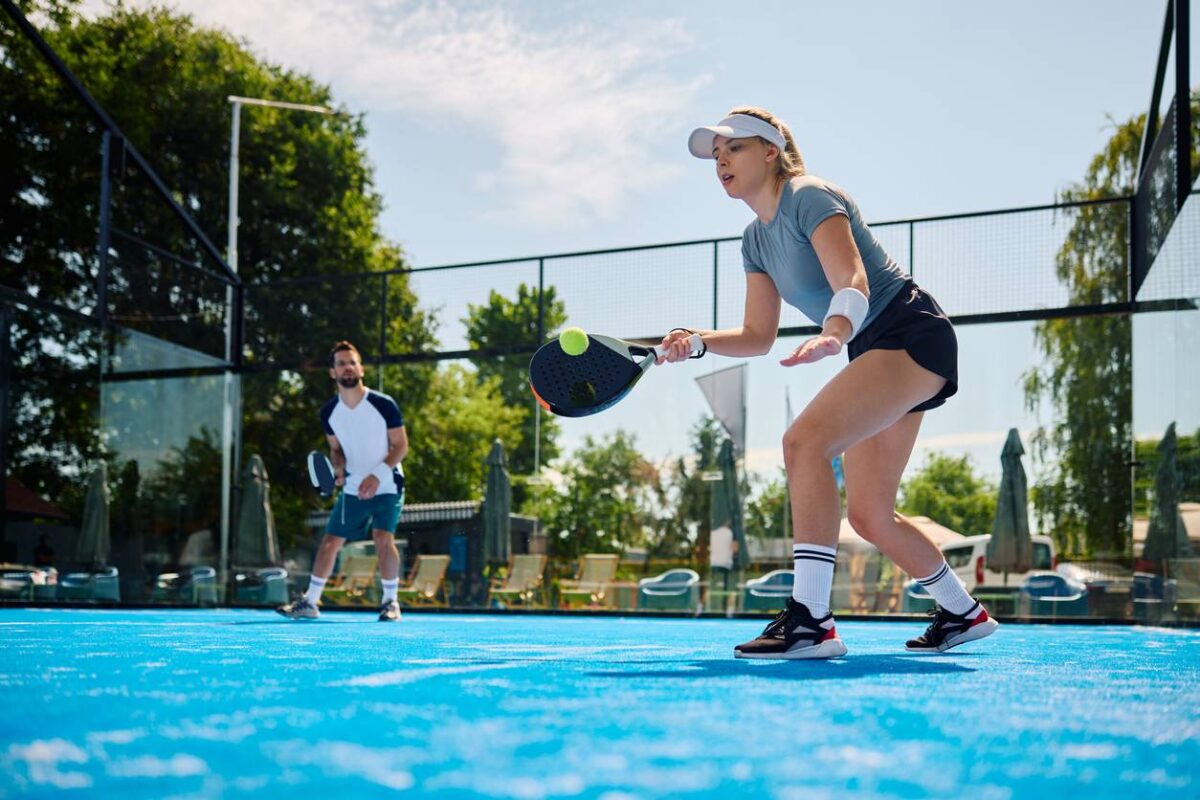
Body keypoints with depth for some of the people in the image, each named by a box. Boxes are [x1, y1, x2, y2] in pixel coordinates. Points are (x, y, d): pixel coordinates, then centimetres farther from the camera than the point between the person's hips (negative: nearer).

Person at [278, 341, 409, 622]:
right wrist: (339, 469, -9)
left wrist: (378, 474, -22)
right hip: (352, 489, 4)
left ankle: (390, 601, -5)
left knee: (383, 538, -20)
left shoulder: (384, 404, -13)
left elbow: (401, 446, -10)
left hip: (386, 485, -4)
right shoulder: (329, 412, -1)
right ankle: (309, 602, 14)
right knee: (330, 541, 4)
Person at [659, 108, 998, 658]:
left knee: (804, 441, -29)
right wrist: (695, 342, -4)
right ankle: (963, 613, 30)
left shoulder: (810, 198, -13)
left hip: (912, 334, -10)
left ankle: (810, 621, -33)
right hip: (873, 352, 10)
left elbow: (853, 282, -29)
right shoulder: (756, 239, 12)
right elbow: (758, 336, 12)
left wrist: (833, 335, -49)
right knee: (868, 516, 9)